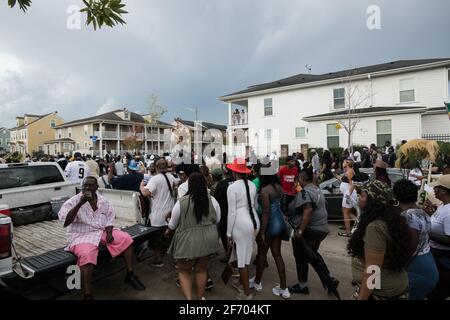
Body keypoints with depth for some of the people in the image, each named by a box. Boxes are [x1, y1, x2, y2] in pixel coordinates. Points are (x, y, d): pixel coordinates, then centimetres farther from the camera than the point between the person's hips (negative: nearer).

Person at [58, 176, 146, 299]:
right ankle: (87, 295, -22)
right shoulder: (73, 201, -9)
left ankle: (130, 275, 3)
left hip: (102, 232, 5)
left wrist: (109, 233, -8)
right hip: (82, 236, -5)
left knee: (126, 238, -11)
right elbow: (65, 222, -23)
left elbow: (110, 218, 10)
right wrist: (80, 203, -31)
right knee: (87, 255, -36)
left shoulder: (103, 201, 4)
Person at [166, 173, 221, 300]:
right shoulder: (212, 200, -7)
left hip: (188, 242, -3)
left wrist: (168, 231, 21)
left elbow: (173, 224, -1)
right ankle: (200, 297, 37)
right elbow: (217, 220, 7)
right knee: (201, 269, 23)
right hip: (208, 240, 3)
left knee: (184, 272, 19)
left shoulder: (181, 202, -14)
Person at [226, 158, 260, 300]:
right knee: (245, 255, 21)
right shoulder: (252, 185, 5)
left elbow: (232, 212, -12)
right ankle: (241, 283, 38)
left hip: (241, 224, -7)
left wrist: (229, 232, -4)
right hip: (254, 221, 7)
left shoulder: (232, 187, -13)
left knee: (242, 258, 8)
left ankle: (247, 293, 20)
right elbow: (254, 205, 11)